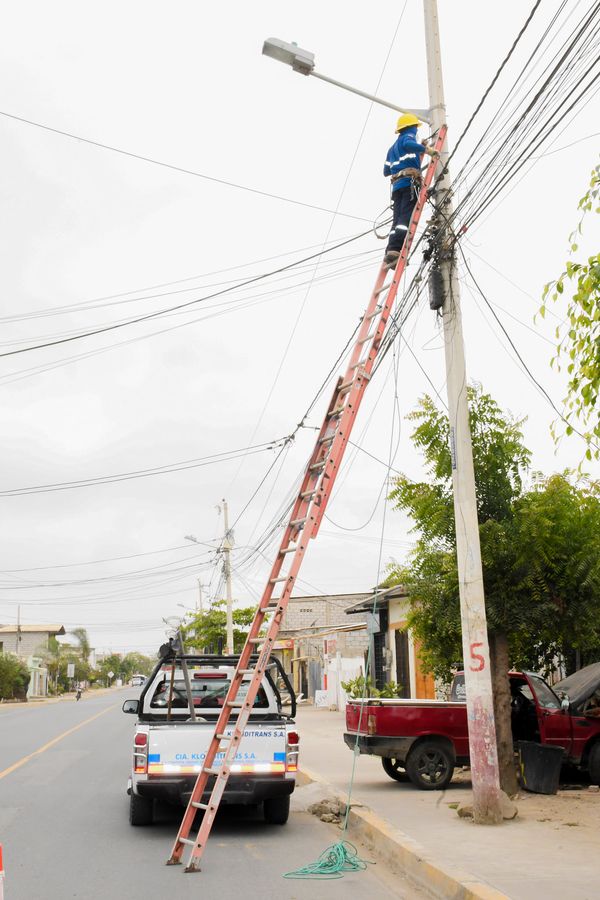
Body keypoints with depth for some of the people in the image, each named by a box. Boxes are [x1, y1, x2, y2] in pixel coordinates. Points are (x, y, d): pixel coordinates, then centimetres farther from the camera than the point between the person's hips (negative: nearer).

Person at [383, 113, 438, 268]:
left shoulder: (392, 148, 32)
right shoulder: (408, 136, 10)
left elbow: (386, 171, 31)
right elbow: (408, 144, -16)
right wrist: (427, 150, -12)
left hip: (396, 185, 7)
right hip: (410, 182, -7)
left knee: (397, 219, -1)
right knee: (406, 216, -19)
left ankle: (391, 251, -18)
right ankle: (395, 250, -37)